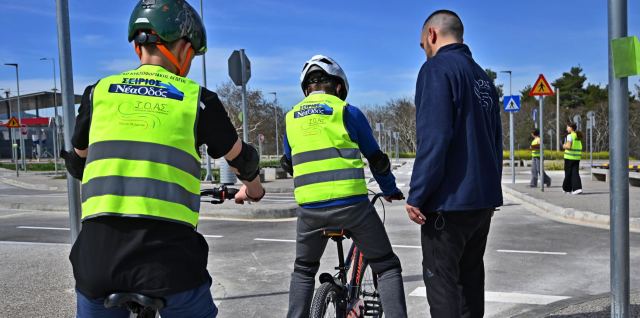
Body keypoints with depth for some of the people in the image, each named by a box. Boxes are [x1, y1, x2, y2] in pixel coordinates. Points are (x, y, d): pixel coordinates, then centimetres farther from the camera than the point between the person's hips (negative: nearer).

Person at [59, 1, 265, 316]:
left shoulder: (99, 92, 11)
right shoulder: (197, 98, 4)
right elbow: (241, 158, 19)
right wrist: (253, 189, 41)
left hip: (98, 252, 3)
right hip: (169, 255, -2)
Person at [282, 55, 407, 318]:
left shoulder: (292, 117, 13)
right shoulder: (348, 112, 2)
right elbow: (376, 159, 8)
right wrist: (391, 190, 25)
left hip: (309, 207, 3)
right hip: (351, 204, -3)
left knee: (303, 270, 24)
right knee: (387, 267, 10)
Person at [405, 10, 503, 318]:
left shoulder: (437, 68, -9)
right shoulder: (482, 77, 16)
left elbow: (433, 138, -20)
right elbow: (496, 141, 17)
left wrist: (416, 196, -16)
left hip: (450, 200, -8)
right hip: (484, 199, 8)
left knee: (441, 280, -1)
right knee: (470, 276, 16)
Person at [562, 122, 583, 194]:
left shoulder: (570, 136, -11)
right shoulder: (578, 136, 12)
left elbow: (568, 146, -20)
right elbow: (578, 147, 15)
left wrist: (564, 146, 1)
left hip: (569, 156, -7)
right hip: (577, 156, 7)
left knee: (568, 173, 5)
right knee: (575, 173, 4)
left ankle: (567, 188, 16)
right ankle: (577, 188, -9)